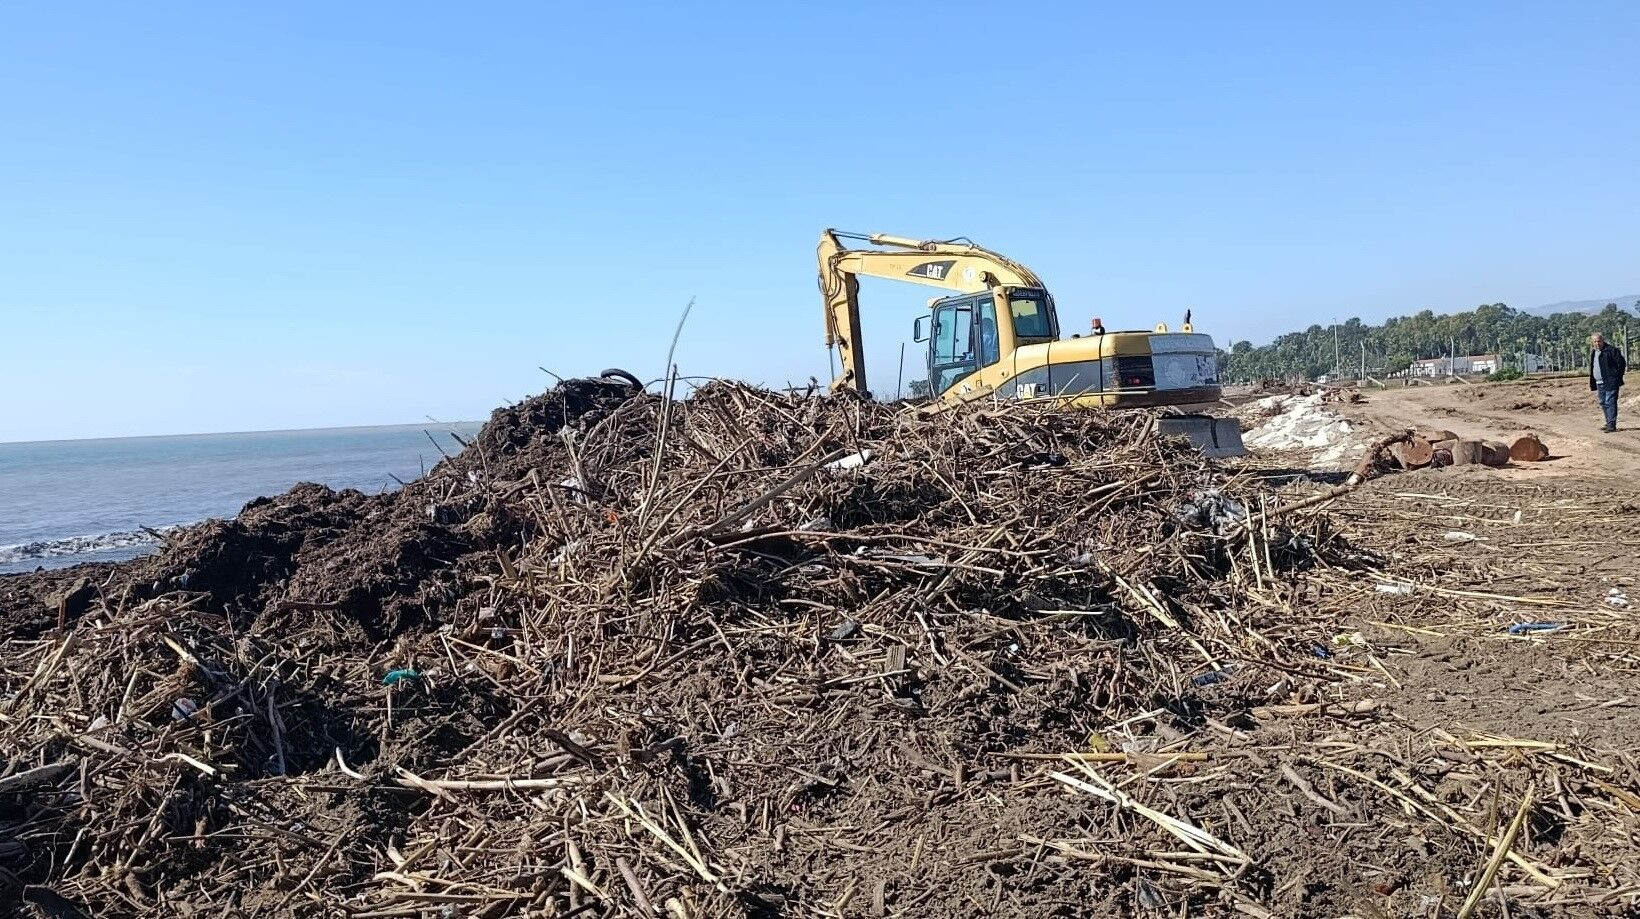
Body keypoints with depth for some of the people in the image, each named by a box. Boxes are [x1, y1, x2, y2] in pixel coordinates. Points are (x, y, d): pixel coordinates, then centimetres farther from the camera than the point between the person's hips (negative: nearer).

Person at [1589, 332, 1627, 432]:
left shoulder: (1611, 350, -7)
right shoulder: (1593, 353, 16)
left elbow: (1621, 363, -8)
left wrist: (1618, 378, -10)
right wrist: (1592, 384, 18)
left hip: (1610, 382, -8)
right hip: (1599, 383, 8)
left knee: (1610, 403, -10)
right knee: (1603, 404, 12)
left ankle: (1612, 425, -10)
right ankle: (1609, 424, 20)